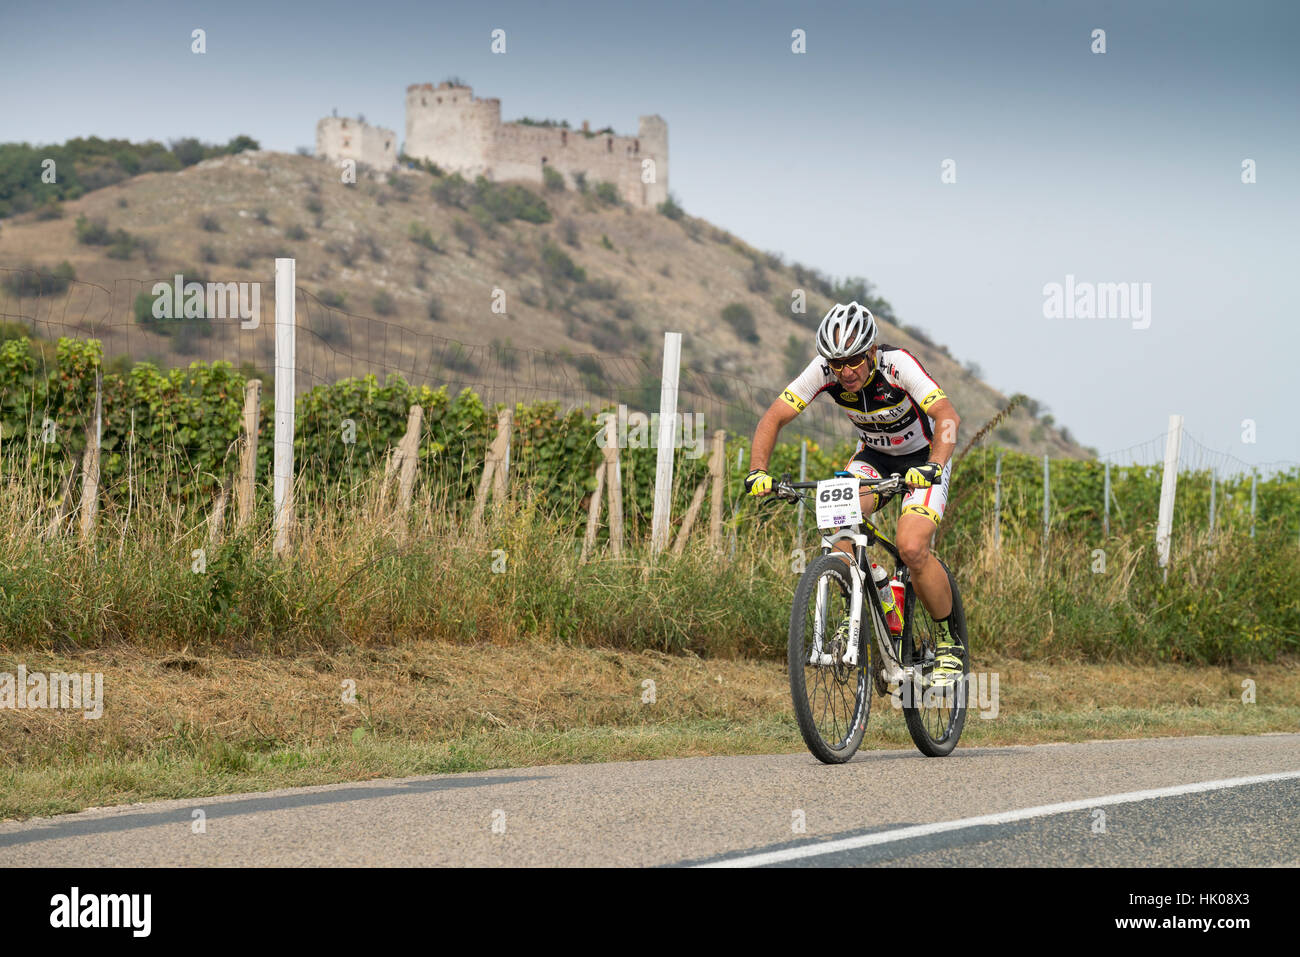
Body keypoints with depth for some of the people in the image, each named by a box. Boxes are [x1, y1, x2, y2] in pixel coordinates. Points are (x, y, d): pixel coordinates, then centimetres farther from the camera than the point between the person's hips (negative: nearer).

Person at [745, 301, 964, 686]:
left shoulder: (897, 365, -32)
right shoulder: (823, 370, -22)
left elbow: (947, 416, -41)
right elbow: (774, 418, -20)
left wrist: (932, 467, -57)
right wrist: (757, 472, -36)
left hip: (923, 457, -4)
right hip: (873, 456, 4)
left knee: (912, 548, -25)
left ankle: (948, 643, -3)